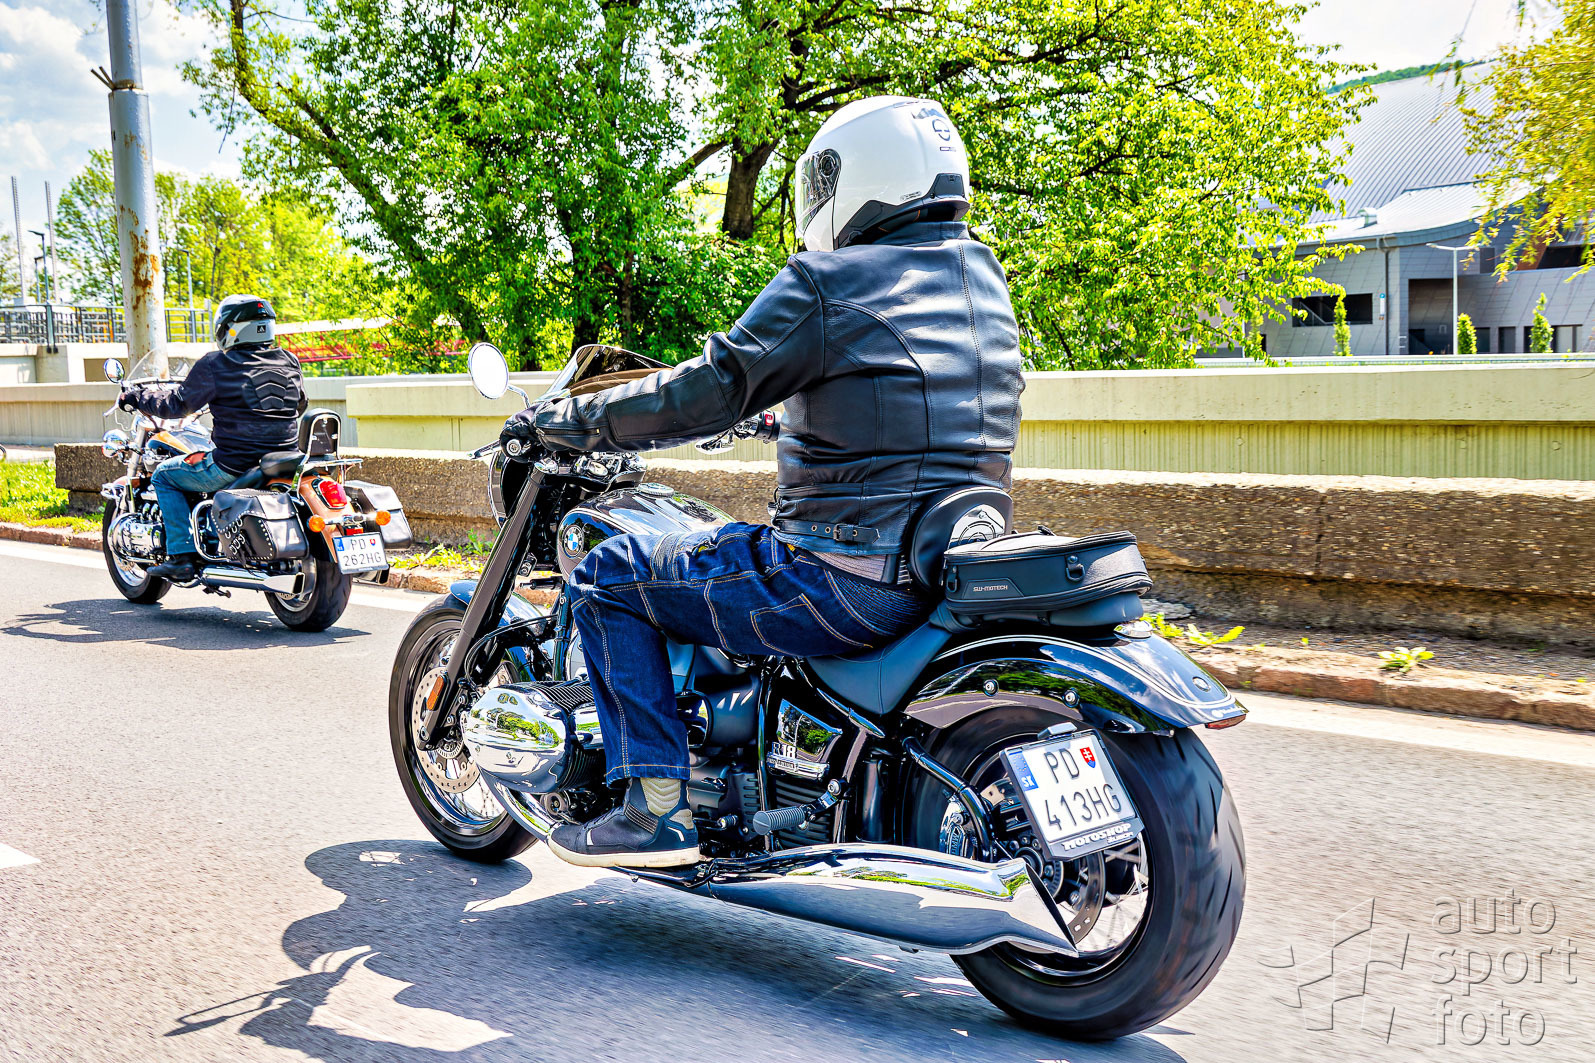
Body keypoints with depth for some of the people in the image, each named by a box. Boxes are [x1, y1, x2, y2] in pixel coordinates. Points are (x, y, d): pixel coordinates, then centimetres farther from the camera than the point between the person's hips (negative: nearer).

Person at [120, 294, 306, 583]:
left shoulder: (215, 365, -10)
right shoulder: (289, 363, 6)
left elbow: (178, 403, -3)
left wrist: (137, 396, 14)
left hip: (233, 465, -7)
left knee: (164, 475, 16)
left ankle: (182, 556, 10)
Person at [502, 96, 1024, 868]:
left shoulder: (826, 283, -11)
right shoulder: (983, 276, 12)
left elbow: (704, 395, -12)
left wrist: (560, 423, 2)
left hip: (852, 579, -8)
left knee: (608, 578, 5)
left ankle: (659, 808, 1)